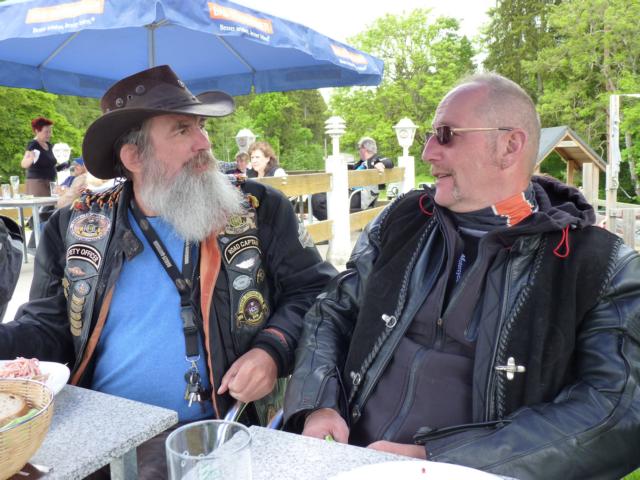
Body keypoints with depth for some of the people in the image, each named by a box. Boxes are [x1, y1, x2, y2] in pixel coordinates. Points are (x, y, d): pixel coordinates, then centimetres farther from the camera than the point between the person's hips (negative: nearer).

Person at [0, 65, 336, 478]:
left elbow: (315, 291, 2)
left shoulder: (259, 210, 0)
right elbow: (46, 330, 10)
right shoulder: (74, 228, 6)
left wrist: (273, 351, -15)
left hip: (216, 431, -1)